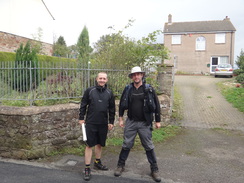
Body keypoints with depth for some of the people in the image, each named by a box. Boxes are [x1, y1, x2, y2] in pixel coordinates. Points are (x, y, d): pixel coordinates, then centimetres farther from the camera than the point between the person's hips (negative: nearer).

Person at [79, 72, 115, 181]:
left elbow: (112, 109, 9)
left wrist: (111, 122, 9)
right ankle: (87, 168, 10)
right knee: (89, 145, 1)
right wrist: (81, 118, 0)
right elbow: (83, 105, 1)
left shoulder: (109, 93, 4)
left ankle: (97, 162, 34)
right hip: (90, 123, -3)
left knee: (100, 144, 15)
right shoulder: (89, 90, -3)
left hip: (103, 123, 3)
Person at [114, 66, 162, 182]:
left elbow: (156, 105, -1)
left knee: (149, 146, 7)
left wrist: (158, 120, -1)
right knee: (126, 145, 9)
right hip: (131, 122, 2)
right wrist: (120, 118, 5)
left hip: (145, 123, -1)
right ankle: (120, 165, 26)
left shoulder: (149, 89, -5)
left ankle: (154, 169, 21)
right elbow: (122, 104, 9)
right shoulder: (128, 89, 1)